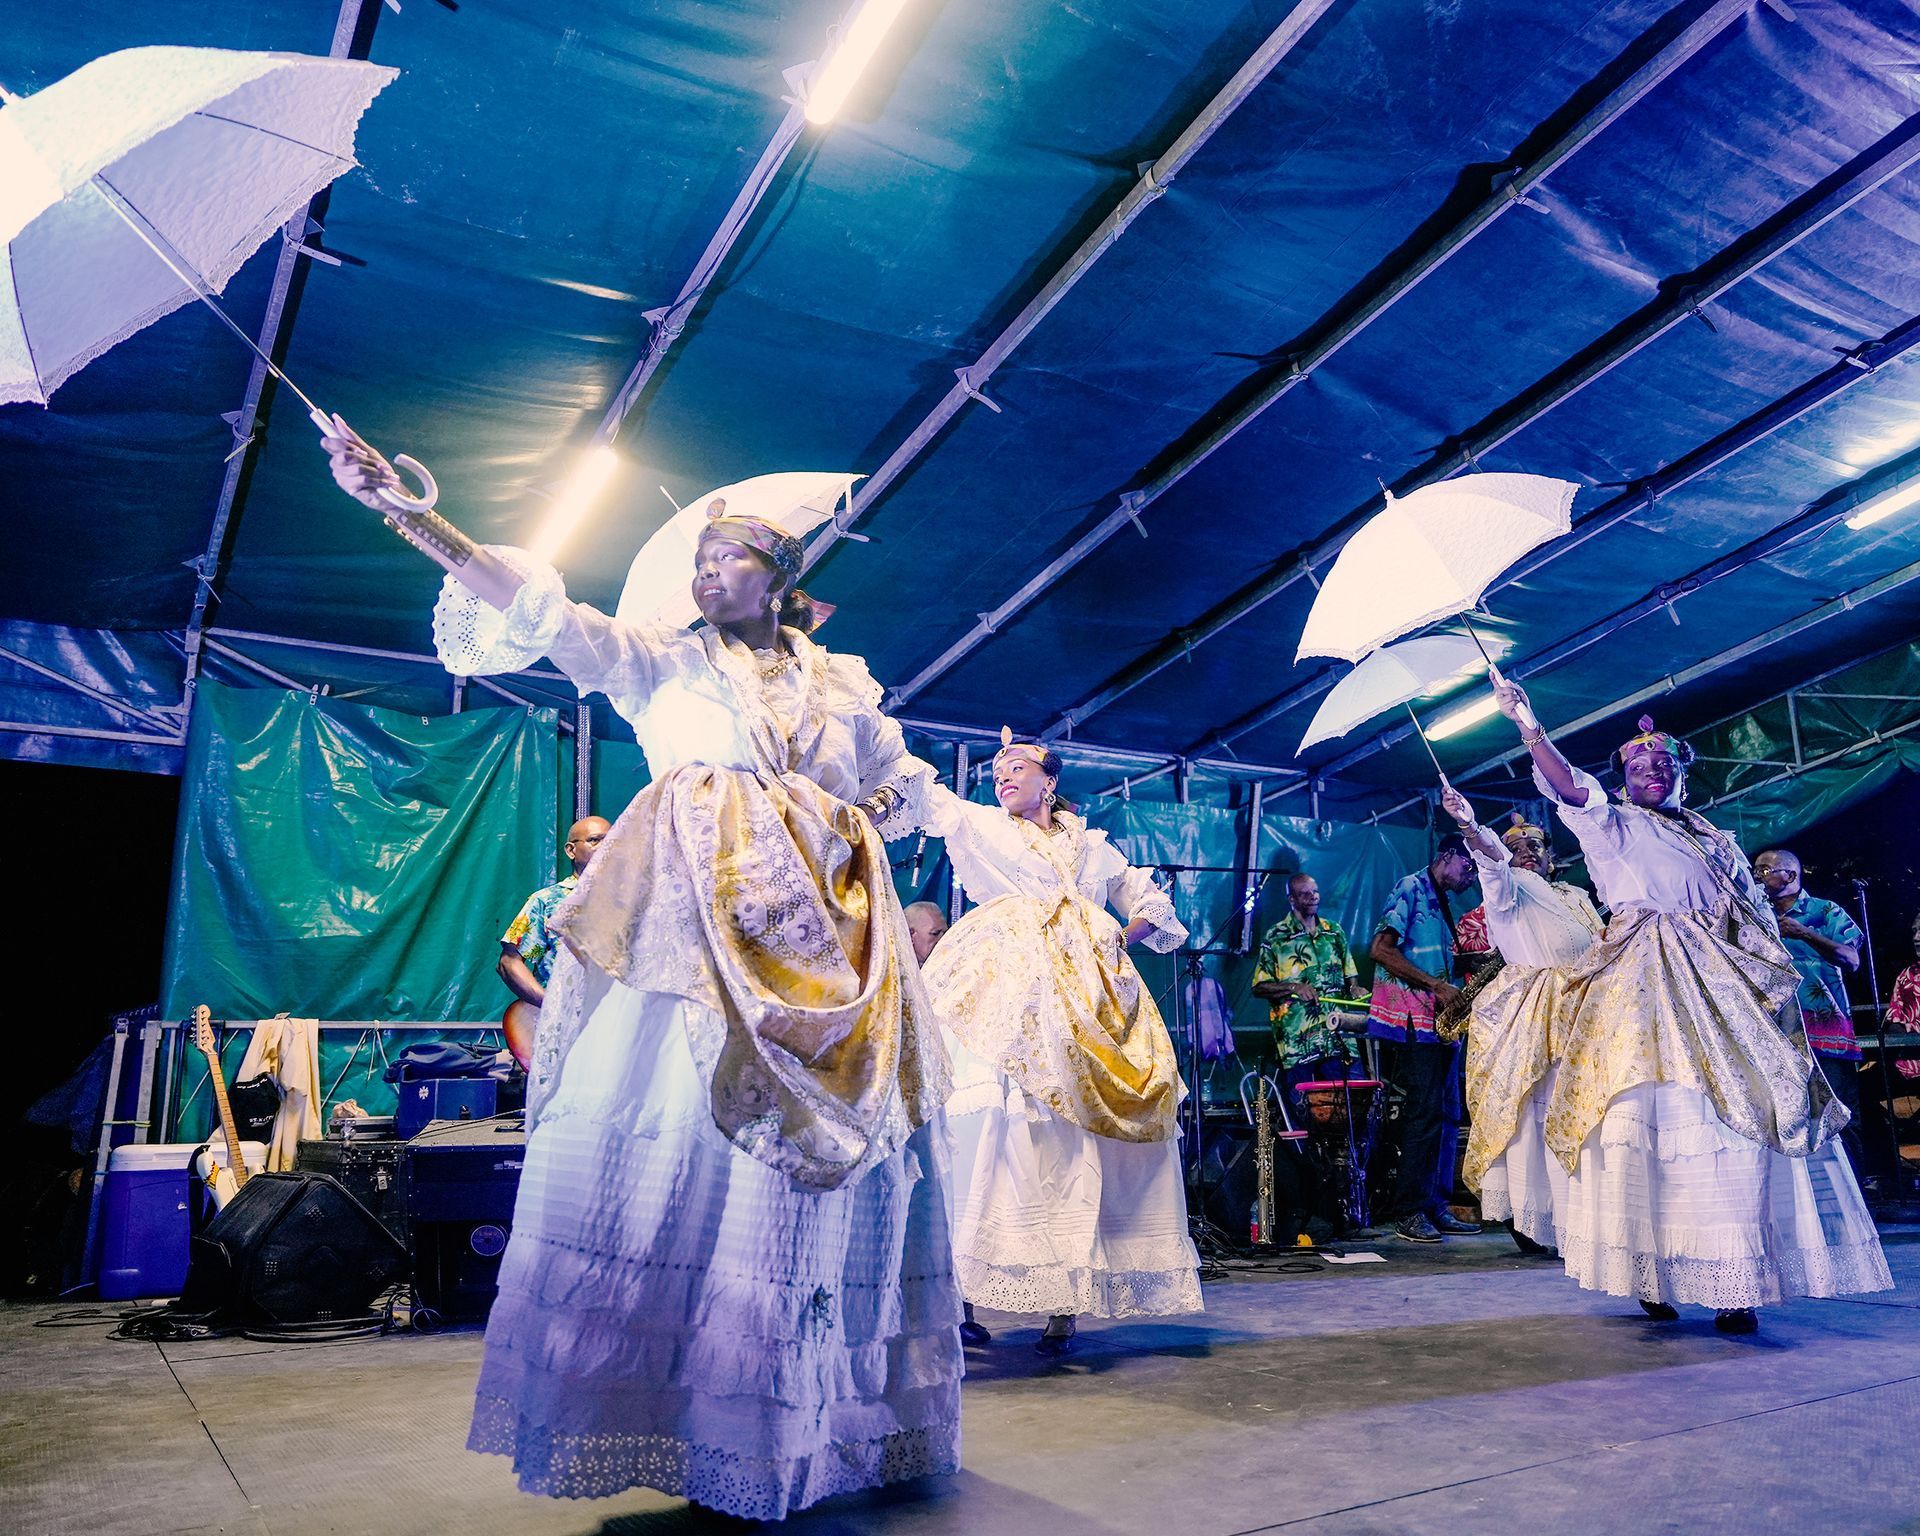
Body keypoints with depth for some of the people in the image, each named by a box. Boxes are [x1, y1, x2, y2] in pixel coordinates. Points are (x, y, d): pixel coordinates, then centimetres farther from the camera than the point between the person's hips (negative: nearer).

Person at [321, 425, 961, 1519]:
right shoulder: (665, 660, 11)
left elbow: (905, 779, 28)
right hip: (698, 928, -2)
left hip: (825, 938, 2)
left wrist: (866, 816, 8)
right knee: (682, 1145, -12)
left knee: (820, 1159, 0)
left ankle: (805, 1426, 11)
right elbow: (540, 611, 1)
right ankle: (700, 1434, -3)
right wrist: (403, 513, -7)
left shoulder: (841, 683, 17)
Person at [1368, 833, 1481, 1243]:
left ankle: (1436, 1206, 15)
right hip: (1412, 1022, -9)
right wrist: (1435, 985, -17)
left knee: (1446, 1115, 9)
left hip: (1441, 1021, 10)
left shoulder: (1442, 903, 21)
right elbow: (1381, 950, -16)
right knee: (1423, 1112, -11)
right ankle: (1409, 1211, -6)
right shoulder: (1411, 890, -6)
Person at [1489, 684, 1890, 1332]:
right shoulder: (1613, 826, 9)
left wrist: (1782, 977, 6)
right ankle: (1650, 1276, -8)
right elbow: (1571, 789, -11)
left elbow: (1762, 919, 20)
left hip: (1725, 987, 4)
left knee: (1746, 1118, -5)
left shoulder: (1715, 839, 22)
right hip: (1646, 989, -4)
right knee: (1657, 1119, -11)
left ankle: (1732, 1283, -2)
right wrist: (1530, 728, -25)